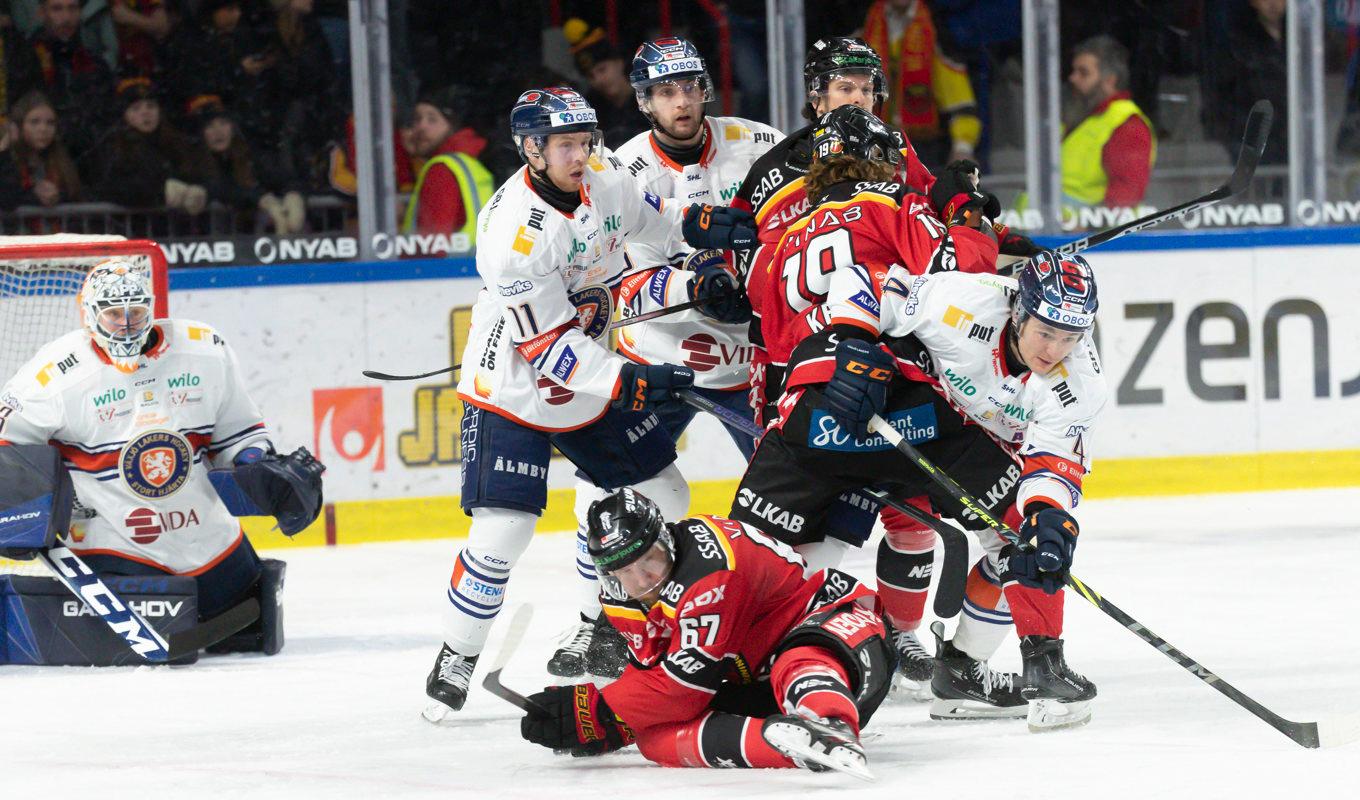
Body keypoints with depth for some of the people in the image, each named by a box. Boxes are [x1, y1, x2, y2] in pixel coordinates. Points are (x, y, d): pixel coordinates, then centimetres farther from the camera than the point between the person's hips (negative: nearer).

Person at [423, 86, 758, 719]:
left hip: (593, 373, 8)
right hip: (513, 390, -8)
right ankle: (455, 661, -1)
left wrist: (698, 225, 4)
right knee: (503, 529, -17)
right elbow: (546, 344, -29)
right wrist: (624, 381, -34)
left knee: (664, 498, 12)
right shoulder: (513, 231, -30)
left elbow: (640, 214, 19)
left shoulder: (602, 176, -7)